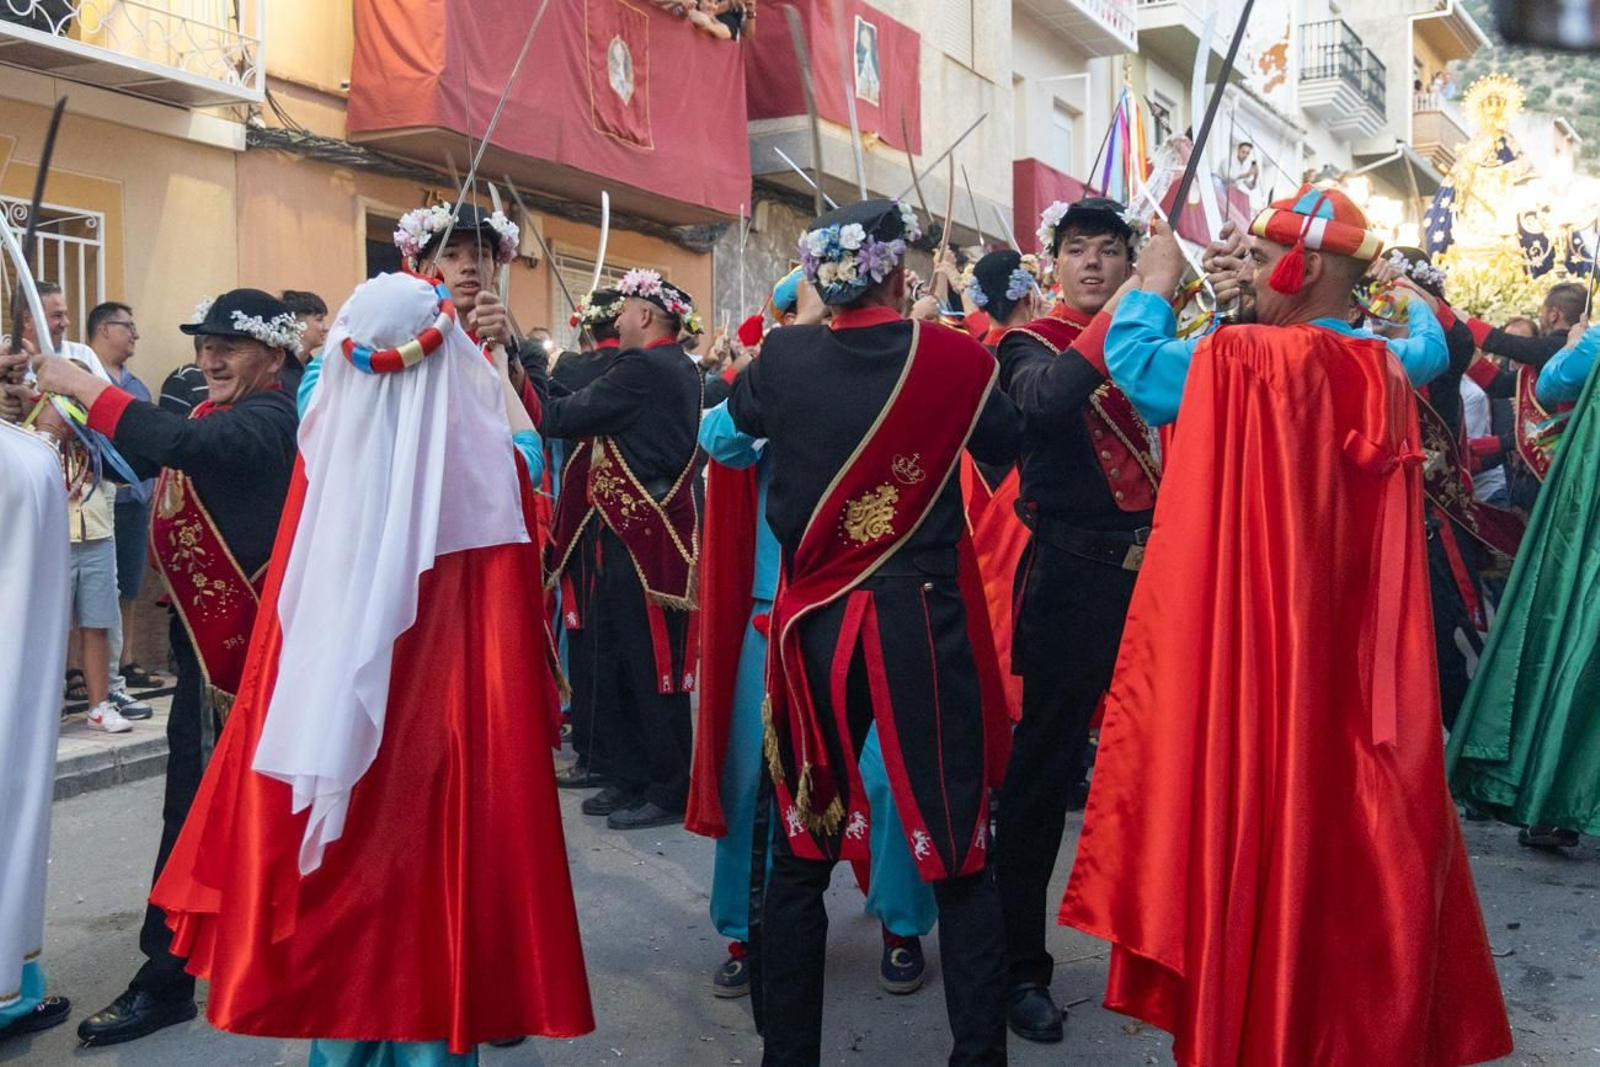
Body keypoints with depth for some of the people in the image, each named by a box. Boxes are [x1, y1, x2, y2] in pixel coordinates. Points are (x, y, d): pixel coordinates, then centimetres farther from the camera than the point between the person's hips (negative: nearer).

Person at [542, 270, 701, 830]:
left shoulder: (642, 370, -16)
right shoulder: (681, 370, 14)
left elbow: (562, 417, -15)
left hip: (639, 536, -10)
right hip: (647, 530, 10)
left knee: (651, 666, -1)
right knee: (622, 660, 15)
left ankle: (667, 790, 9)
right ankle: (630, 777, 24)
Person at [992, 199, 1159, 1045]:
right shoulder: (1031, 344, -1)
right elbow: (1044, 397, -25)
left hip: (1153, 573, 4)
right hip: (1071, 578, -4)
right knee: (1043, 774, 2)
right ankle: (1021, 965, 14)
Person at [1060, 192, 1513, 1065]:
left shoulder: (1244, 360, -17)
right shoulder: (1387, 377, 2)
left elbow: (1133, 356, -3)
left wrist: (1155, 284, 12)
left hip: (1250, 635, -6)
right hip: (1356, 643, 6)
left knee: (1255, 821, 5)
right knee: (1354, 814, 17)